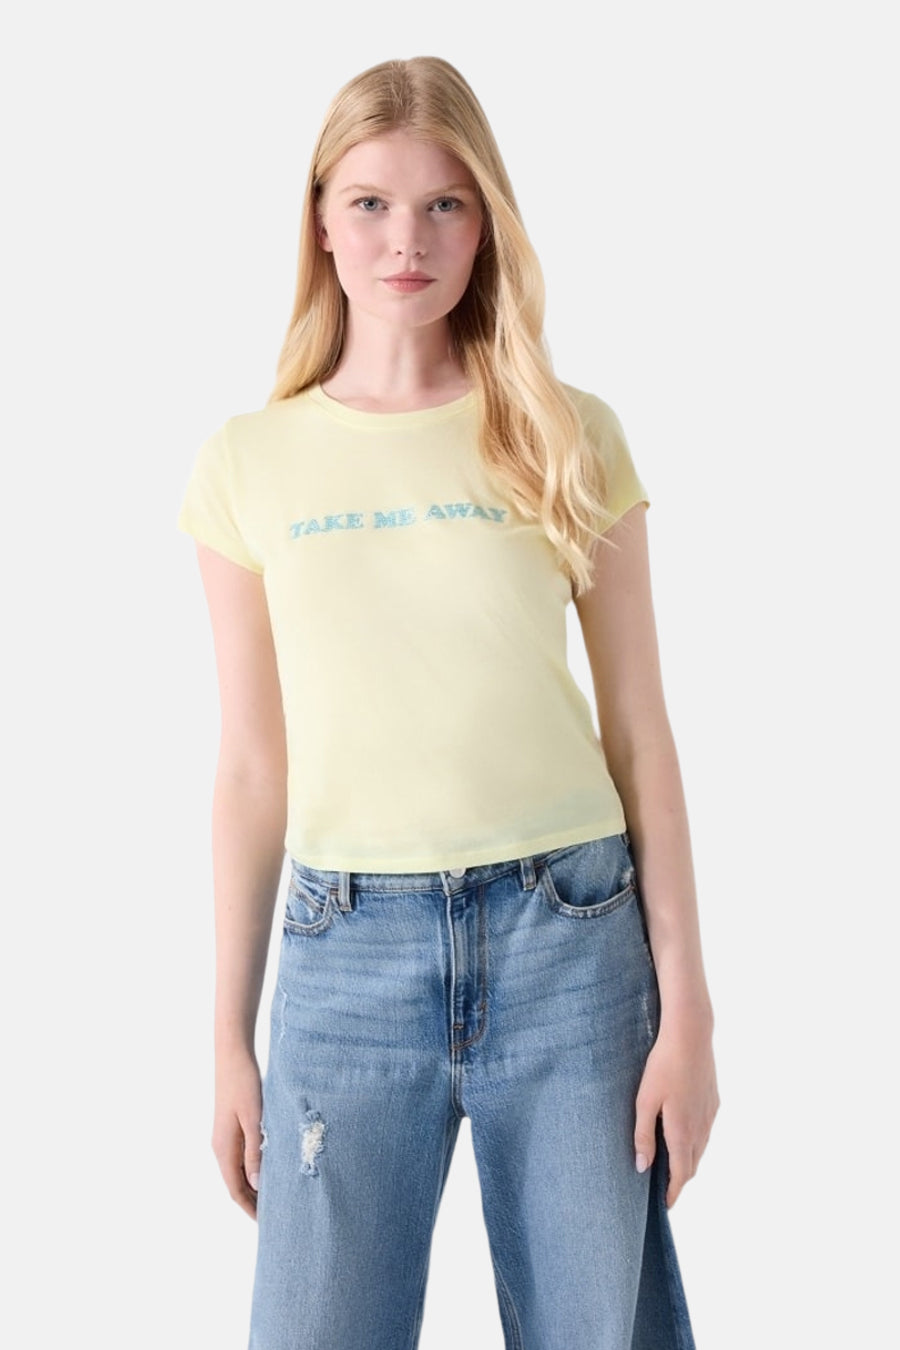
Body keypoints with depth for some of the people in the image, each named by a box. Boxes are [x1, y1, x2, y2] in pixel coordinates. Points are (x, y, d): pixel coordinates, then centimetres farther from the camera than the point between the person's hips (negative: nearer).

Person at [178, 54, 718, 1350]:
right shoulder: (247, 464, 4)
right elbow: (251, 768, 6)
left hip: (567, 937, 0)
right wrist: (230, 1038, 7)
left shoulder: (568, 438, 2)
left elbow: (640, 735, 2)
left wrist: (686, 1008, -1)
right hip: (349, 950, 1)